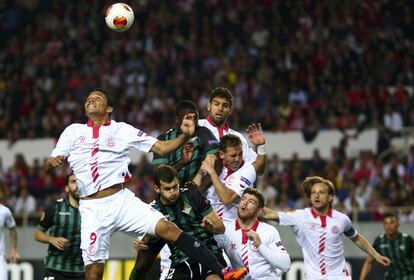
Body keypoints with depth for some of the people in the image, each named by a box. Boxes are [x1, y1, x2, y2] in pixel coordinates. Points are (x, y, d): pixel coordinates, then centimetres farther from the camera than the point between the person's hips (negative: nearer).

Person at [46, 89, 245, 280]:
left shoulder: (122, 130, 11)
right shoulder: (73, 131, 14)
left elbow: (162, 148, 9)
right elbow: (52, 162, 10)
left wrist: (185, 135, -9)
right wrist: (52, 161, -15)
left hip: (121, 200, -1)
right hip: (92, 208, 1)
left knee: (167, 229, -18)